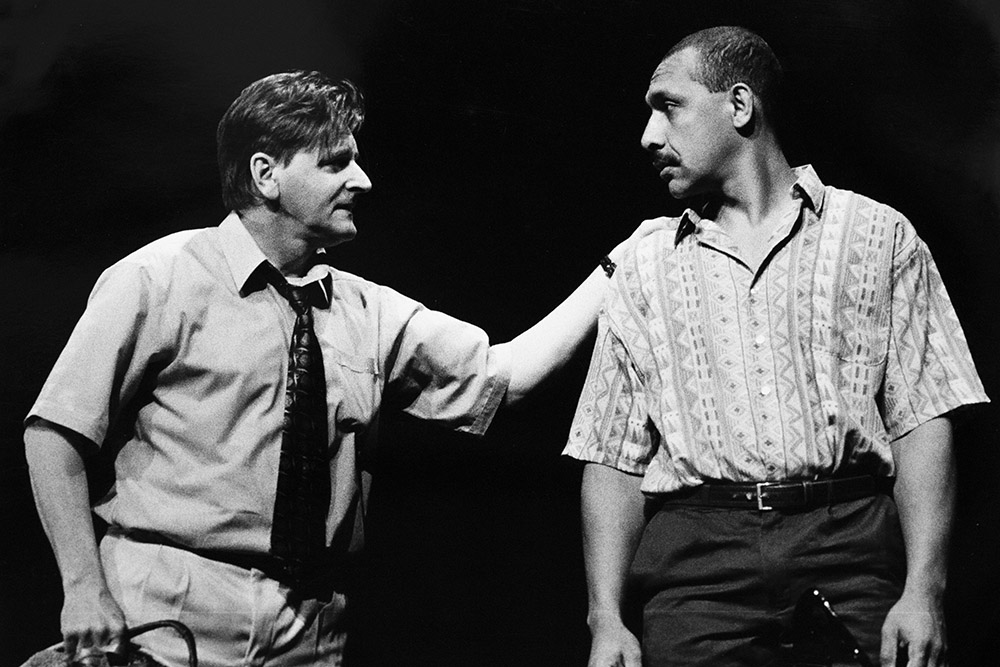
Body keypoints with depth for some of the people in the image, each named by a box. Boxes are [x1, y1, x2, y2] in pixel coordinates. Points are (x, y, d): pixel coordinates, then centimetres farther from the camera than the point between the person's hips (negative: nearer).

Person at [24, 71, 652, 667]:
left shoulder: (365, 312, 8)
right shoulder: (162, 278, -5)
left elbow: (503, 372, 6)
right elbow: (55, 430, -5)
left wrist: (617, 270, 2)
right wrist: (84, 588, -12)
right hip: (174, 615, -4)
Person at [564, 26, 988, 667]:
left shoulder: (876, 235, 9)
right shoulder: (645, 269, 16)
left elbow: (923, 421, 2)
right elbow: (614, 458, 12)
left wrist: (924, 590, -9)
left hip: (851, 541, -1)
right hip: (696, 557, 2)